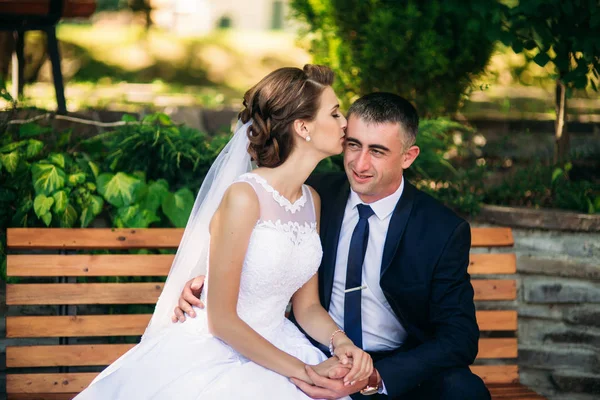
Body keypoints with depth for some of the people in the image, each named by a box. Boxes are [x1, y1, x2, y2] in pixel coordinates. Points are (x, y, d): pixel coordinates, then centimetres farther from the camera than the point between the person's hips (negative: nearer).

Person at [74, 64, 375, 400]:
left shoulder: (312, 201, 6)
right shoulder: (244, 197, -17)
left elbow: (307, 305, 10)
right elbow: (221, 319, -15)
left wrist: (341, 342, -9)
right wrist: (304, 371, -16)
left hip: (271, 352, 7)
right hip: (213, 357, -6)